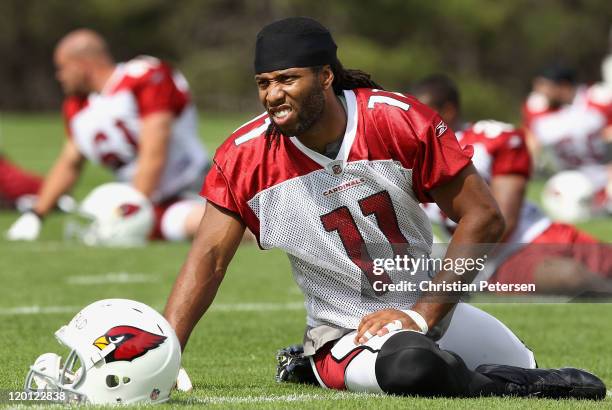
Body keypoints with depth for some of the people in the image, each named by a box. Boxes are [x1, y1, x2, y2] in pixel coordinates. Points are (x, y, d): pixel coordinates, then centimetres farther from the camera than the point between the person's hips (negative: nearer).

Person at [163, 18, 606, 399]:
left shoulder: (400, 121, -15)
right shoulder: (245, 156, -12)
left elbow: (483, 216, -12)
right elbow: (209, 258, -11)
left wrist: (421, 313, -18)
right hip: (343, 332, -5)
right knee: (411, 367, -38)